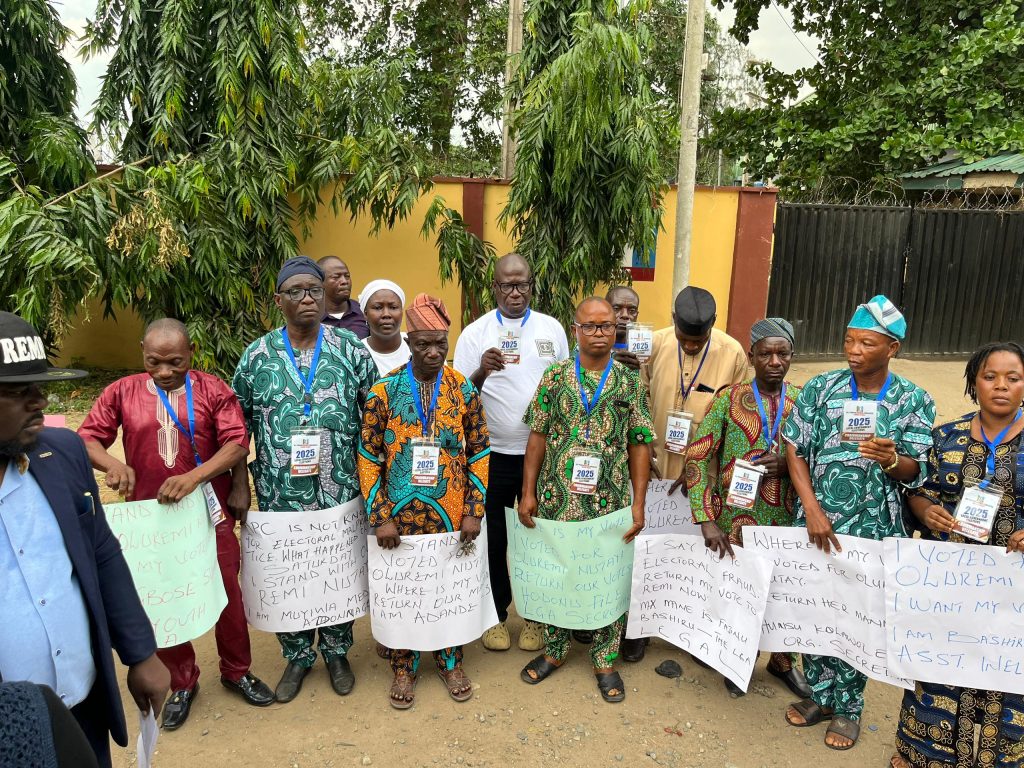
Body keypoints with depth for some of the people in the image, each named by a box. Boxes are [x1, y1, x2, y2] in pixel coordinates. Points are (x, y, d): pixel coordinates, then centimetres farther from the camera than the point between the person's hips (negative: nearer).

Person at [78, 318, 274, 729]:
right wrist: (112, 463, -23)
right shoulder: (122, 392, 0)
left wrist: (194, 477, -25)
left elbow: (238, 444, -11)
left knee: (227, 596, 11)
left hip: (209, 514, -1)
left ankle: (236, 671, 34)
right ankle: (181, 683, 35)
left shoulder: (213, 389, -5)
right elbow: (86, 438, -1)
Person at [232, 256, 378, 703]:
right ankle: (297, 655, 36)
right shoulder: (257, 356, -1)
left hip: (340, 495, 0)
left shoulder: (351, 350, -4)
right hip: (279, 497, 1)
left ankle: (336, 652, 37)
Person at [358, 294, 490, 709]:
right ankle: (404, 667, 32)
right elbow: (369, 458, -5)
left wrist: (474, 511, -4)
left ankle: (451, 662, 35)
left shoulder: (464, 390, -2)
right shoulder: (384, 391, -7)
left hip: (451, 512, 1)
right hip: (401, 512, -1)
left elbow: (479, 454, 2)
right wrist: (380, 517, -9)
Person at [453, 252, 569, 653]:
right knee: (492, 537, 9)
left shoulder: (552, 329, 4)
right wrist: (481, 372, -24)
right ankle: (496, 614, 28)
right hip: (491, 453, -1)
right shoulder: (475, 332, -2)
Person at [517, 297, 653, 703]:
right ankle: (554, 649, 33)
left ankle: (605, 659, 28)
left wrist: (638, 503, -3)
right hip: (557, 499, 1)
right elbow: (538, 437, 2)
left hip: (610, 502, 0)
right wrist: (529, 493, -2)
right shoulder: (554, 377, 0)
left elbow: (639, 446, 1)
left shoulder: (630, 382, 0)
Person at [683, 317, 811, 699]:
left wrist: (788, 464, -17)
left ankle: (782, 659, 41)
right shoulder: (730, 398, -6)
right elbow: (697, 456, -8)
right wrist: (706, 520, -14)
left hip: (787, 517, 2)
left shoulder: (804, 400, 1)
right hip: (736, 517, -2)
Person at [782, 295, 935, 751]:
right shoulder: (819, 389, -3)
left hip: (875, 534, -1)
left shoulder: (914, 401, -4)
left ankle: (848, 707, 31)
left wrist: (892, 460, -28)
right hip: (817, 527, 1)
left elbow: (916, 473, -4)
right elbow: (795, 453, -2)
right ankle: (820, 694, 33)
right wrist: (813, 513, -12)